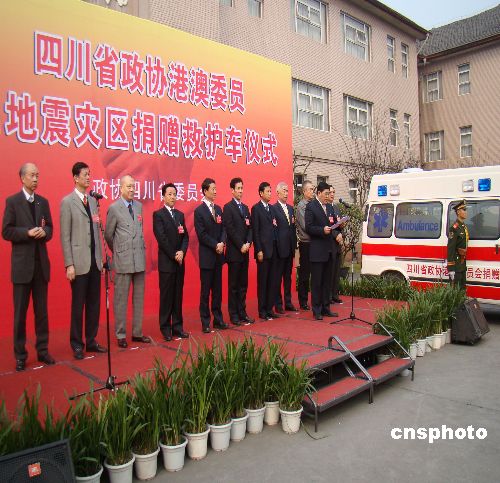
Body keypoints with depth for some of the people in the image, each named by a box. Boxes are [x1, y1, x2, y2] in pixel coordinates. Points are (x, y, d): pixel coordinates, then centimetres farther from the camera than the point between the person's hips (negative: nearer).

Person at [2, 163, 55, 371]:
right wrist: (27, 232, -19)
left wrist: (44, 232, -10)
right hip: (22, 264, -4)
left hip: (41, 263, 4)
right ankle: (20, 355, 14)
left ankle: (43, 350, 19)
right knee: (20, 312, 4)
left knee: (41, 310, 10)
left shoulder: (43, 202, 11)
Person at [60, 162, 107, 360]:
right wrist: (69, 264, -13)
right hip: (79, 262, -5)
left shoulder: (93, 201, 12)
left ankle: (91, 341, 22)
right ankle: (77, 344, 17)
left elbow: (96, 231, 11)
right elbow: (65, 236, -8)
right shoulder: (67, 202, -4)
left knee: (94, 303, 10)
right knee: (78, 304, 4)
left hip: (95, 261, 5)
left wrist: (101, 257, 7)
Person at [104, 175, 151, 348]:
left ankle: (137, 333, 20)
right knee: (121, 299, 3)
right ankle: (121, 335, 13)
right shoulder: (114, 208, -5)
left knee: (139, 298, 10)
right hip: (123, 260, -5)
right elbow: (108, 235, 2)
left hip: (140, 259, 5)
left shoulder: (139, 206, 10)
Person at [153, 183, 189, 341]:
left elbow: (185, 237, 9)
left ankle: (177, 327, 17)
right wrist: (174, 255, -12)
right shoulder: (158, 215, -4)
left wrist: (182, 252, -7)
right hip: (166, 262, -5)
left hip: (180, 262, 5)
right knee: (166, 296, 1)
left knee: (178, 295, 9)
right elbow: (161, 238, -11)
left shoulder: (180, 214, 14)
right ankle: (166, 328, 11)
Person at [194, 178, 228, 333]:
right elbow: (201, 234, -12)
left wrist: (222, 243, -8)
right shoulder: (199, 211, -7)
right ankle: (205, 322, 9)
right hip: (207, 256, -6)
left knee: (217, 289, 10)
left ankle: (218, 319, 19)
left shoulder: (218, 209, 12)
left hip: (218, 255, 6)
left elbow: (223, 229, 9)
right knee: (205, 290, 1)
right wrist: (216, 245, -14)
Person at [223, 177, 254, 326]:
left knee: (243, 285, 10)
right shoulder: (228, 207, -5)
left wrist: (248, 243, -4)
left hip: (244, 252, 7)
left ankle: (242, 313, 18)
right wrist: (240, 246, -14)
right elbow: (230, 229, -13)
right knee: (233, 285, 1)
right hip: (234, 252, -6)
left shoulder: (245, 208, 16)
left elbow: (250, 228, 11)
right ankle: (234, 315, 8)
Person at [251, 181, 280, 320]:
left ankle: (269, 309, 17)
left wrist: (276, 247, 8)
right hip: (263, 250, -6)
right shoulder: (256, 208, -4)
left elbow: (274, 228, 15)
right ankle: (262, 311, 9)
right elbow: (255, 231, -9)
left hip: (273, 249, 6)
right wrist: (258, 250, -14)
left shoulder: (272, 208, 16)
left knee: (272, 281, 8)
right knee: (262, 281, 1)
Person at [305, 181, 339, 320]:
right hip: (317, 250, -7)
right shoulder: (311, 206, -6)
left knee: (327, 281, 12)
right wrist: (322, 230, -23)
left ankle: (325, 307, 22)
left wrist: (336, 232, -1)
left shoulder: (329, 207, 14)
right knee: (316, 281, 0)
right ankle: (316, 310, 8)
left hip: (329, 249, 7)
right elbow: (308, 228, -12)